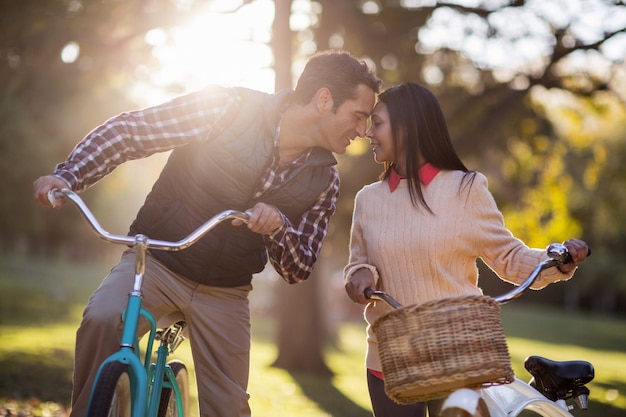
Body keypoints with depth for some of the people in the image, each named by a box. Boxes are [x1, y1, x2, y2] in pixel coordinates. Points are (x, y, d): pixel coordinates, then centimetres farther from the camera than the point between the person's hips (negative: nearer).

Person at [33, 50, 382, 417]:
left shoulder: (324, 179, -2)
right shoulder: (228, 108, -16)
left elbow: (299, 270, 0)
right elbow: (126, 131, -12)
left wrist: (277, 225, -23)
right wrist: (68, 176, -28)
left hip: (225, 293, 3)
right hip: (156, 262, -3)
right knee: (102, 320, -31)